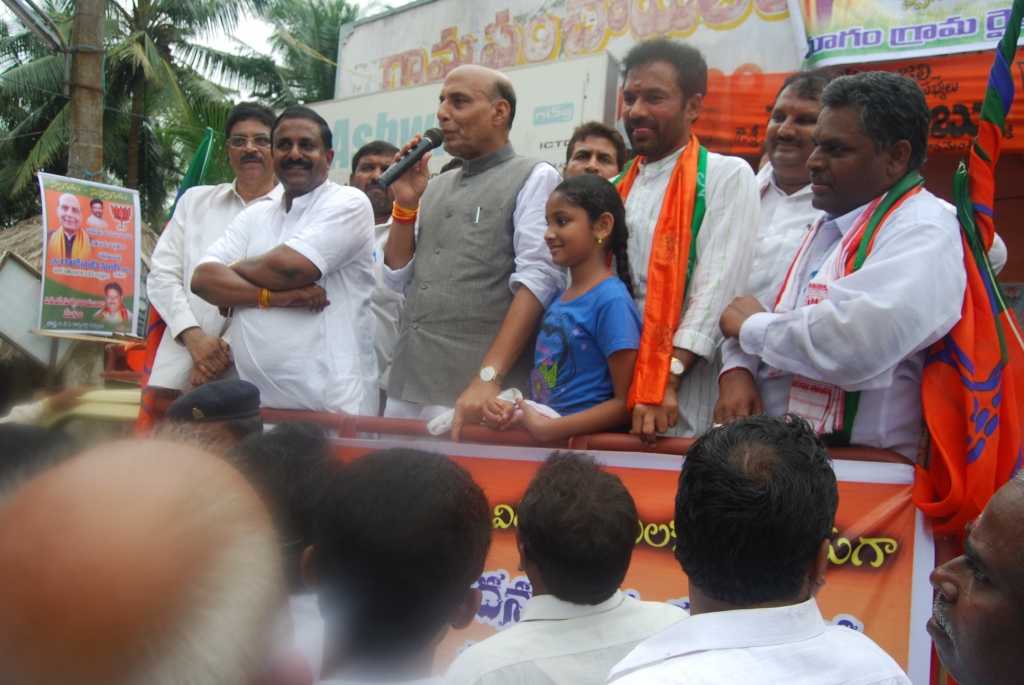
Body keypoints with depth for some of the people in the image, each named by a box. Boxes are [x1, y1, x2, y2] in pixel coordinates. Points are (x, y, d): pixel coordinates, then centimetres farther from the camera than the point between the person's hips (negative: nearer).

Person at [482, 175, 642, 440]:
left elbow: (625, 404, -12)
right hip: (536, 436, 6)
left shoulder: (612, 301, -8)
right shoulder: (557, 301, 14)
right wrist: (509, 409, 4)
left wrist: (545, 428, -17)